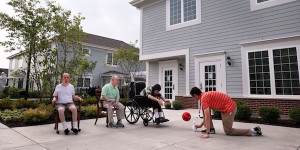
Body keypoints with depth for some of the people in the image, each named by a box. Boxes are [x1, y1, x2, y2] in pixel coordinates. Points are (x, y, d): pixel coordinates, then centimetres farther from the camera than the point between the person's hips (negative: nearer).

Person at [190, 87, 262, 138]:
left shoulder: (204, 97, -17)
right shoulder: (205, 95, 13)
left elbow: (207, 116, -23)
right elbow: (207, 114, 22)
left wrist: (207, 134, -21)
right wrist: (201, 125, 28)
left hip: (229, 109, -10)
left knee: (228, 132, 4)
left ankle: (252, 131, 4)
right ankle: (210, 128, 11)